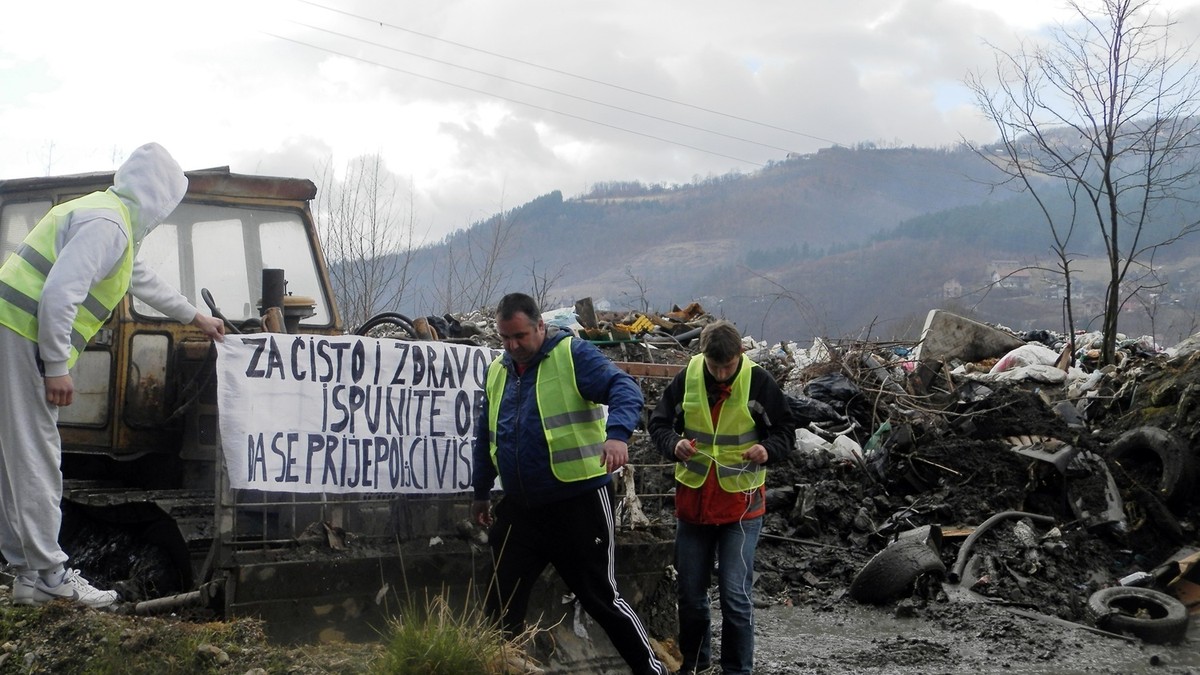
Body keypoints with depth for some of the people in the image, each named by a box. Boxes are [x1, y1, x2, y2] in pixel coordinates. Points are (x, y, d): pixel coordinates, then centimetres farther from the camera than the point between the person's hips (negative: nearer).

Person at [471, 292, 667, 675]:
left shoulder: (574, 355, -9)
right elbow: (486, 437, 23)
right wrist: (481, 492, 27)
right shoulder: (497, 372, 12)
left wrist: (617, 434, -42)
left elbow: (625, 390, -23)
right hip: (518, 509, 6)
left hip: (579, 503, -6)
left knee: (600, 598, 1)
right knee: (502, 603, 11)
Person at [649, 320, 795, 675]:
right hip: (693, 500, 3)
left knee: (735, 593, -7)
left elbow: (786, 432, -2)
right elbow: (658, 422, 3)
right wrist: (673, 443, -18)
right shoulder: (686, 378, -7)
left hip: (741, 504, -3)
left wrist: (768, 449, -23)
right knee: (690, 591, 13)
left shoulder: (758, 381, -11)